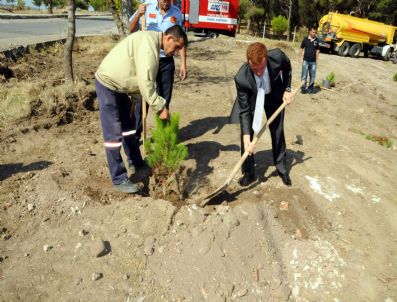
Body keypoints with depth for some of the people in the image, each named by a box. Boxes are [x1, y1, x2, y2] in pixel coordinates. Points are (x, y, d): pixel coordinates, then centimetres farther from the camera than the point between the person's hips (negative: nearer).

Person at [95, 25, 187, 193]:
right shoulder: (149, 43, -23)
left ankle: (136, 163, 33)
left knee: (129, 125, 18)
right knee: (114, 133, -7)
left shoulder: (152, 42, 9)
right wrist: (160, 106, -24)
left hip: (118, 86, 10)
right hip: (108, 84, -10)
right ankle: (119, 179, 1)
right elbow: (145, 82, -29)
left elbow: (144, 79, 11)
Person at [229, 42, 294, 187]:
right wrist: (246, 137, -35)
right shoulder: (241, 78, -38)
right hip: (251, 99, -2)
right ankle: (248, 173, 11)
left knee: (278, 133, 10)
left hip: (274, 96, 2)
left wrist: (287, 89, -9)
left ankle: (282, 169, 29)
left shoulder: (277, 56, -34)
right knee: (246, 134, -8)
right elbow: (245, 110, -29)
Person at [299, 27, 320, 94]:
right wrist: (300, 58, -2)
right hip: (305, 60, -2)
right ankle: (303, 88, 10)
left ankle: (311, 88, 21)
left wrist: (317, 60, 8)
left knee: (312, 76, 8)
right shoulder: (305, 39, -2)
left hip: (313, 61, 2)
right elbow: (301, 48, 3)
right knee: (304, 76, 1)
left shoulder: (316, 40, 3)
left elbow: (317, 50, 10)